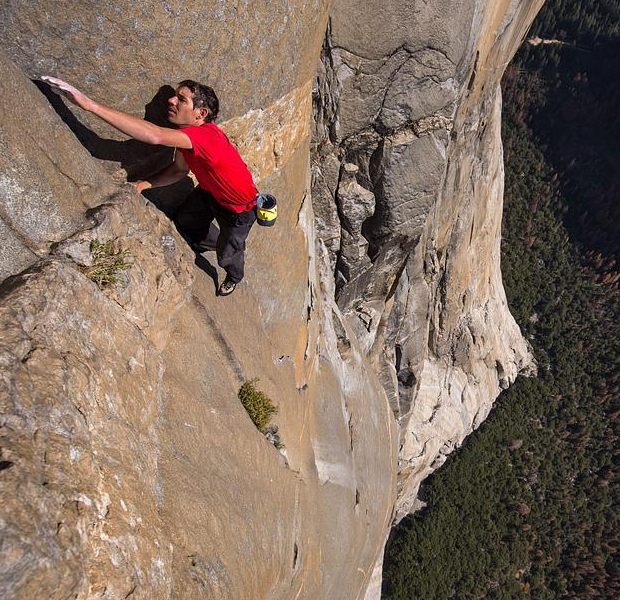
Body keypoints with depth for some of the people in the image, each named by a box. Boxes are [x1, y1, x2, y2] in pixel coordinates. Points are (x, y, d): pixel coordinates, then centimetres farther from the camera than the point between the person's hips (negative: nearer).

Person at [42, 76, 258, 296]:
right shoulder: (184, 133, -15)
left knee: (227, 255, 15)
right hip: (210, 192, 7)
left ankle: (234, 277, 52)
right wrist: (146, 183, -16)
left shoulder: (207, 135, -43)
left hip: (240, 209, -7)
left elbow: (155, 136, -58)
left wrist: (90, 104, -61)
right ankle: (207, 243, 60)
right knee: (184, 220, 27)